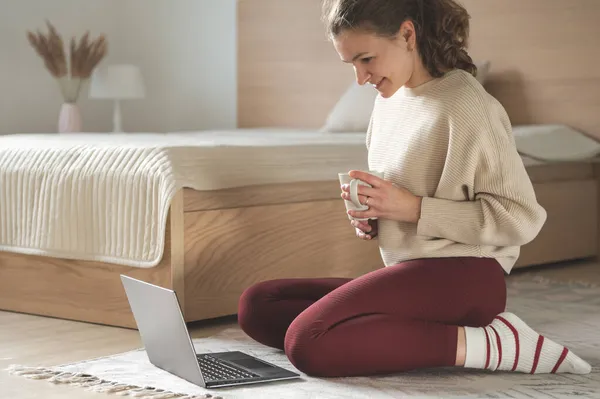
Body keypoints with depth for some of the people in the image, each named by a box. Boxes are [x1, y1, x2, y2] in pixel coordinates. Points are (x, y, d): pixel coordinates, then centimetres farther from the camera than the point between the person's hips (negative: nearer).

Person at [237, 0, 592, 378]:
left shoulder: (465, 104, -13)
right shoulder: (389, 99, 13)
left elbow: (521, 217, -14)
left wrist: (413, 208, -17)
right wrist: (371, 218, 3)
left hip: (462, 276, -9)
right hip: (409, 275, 9)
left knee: (307, 343, -27)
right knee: (256, 305, -3)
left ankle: (490, 345, -19)